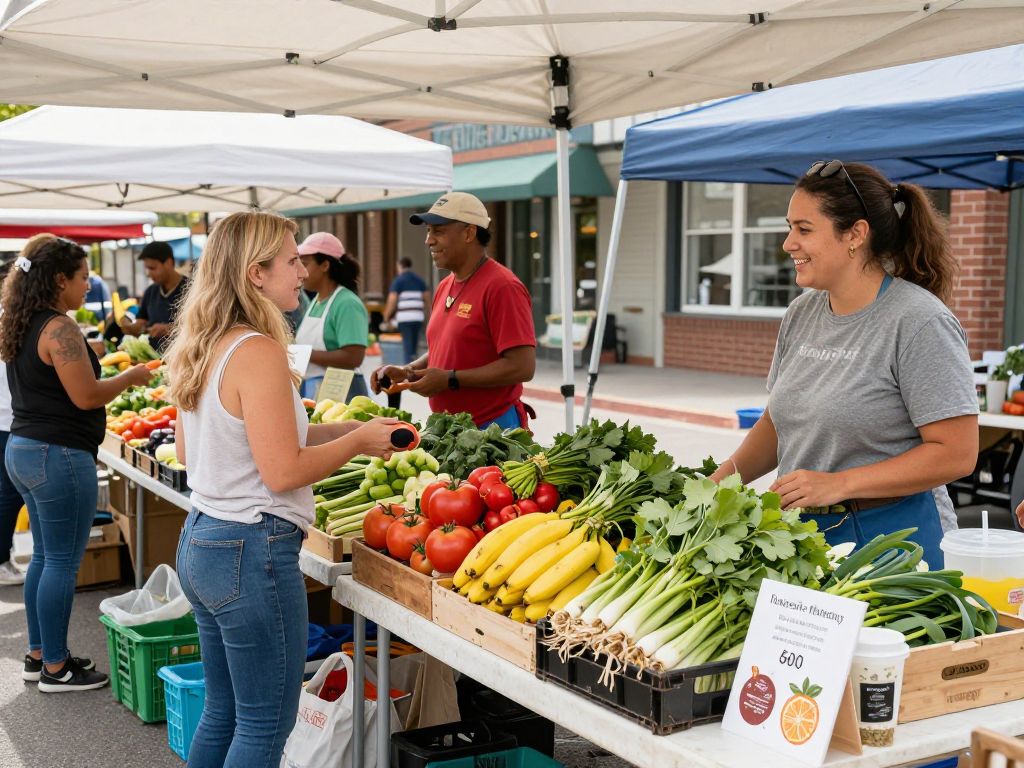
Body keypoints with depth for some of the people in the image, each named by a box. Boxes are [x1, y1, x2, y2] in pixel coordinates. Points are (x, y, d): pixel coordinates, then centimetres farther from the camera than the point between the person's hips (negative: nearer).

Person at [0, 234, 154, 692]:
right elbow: (86, 396, -20)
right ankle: (55, 669, 6)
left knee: (44, 556, 18)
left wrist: (116, 379, 23)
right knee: (63, 563, -2)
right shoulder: (59, 328, -18)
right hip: (58, 456, -10)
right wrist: (131, 377, -5)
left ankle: (39, 654, 26)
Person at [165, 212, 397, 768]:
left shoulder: (199, 348, 9)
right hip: (252, 552, -10)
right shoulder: (258, 351, -19)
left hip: (199, 542, 10)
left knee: (222, 712, 20)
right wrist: (358, 441, -5)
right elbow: (284, 472, -21)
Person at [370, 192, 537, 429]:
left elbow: (522, 367, -21)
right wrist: (407, 372, 5)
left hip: (492, 428, -8)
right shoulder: (445, 287, 12)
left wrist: (450, 380, -20)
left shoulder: (502, 287, -15)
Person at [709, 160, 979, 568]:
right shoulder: (801, 313, 7)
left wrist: (838, 484, -21)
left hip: (891, 534, -6)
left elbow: (956, 454, -17)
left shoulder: (919, 322, -15)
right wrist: (726, 477, 0)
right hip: (802, 530, 6)